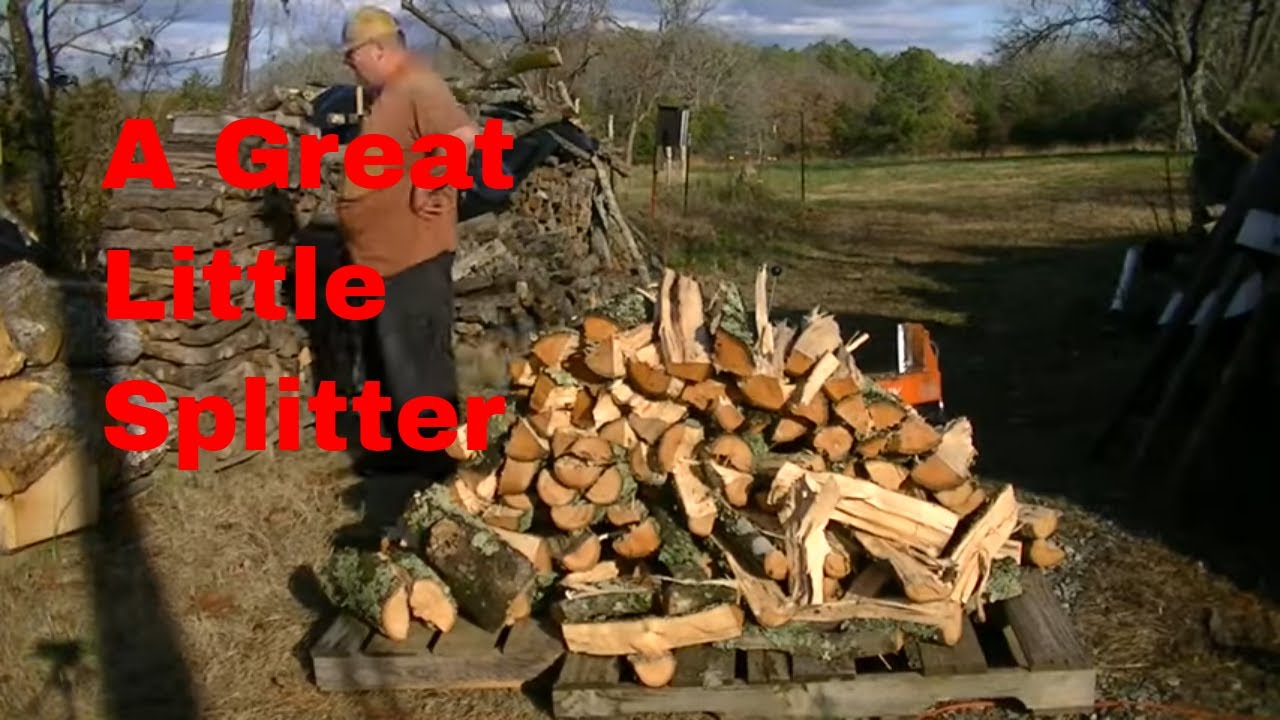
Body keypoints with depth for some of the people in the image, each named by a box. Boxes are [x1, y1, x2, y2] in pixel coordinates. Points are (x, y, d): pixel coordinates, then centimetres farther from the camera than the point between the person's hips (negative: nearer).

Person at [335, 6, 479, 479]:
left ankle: (436, 455, 8)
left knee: (417, 360, -3)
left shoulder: (417, 86, -17)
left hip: (413, 255, -11)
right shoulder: (389, 92, 16)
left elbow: (464, 137, -34)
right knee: (385, 356, 18)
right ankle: (401, 444, 30)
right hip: (384, 254, 11)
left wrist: (425, 189, -24)